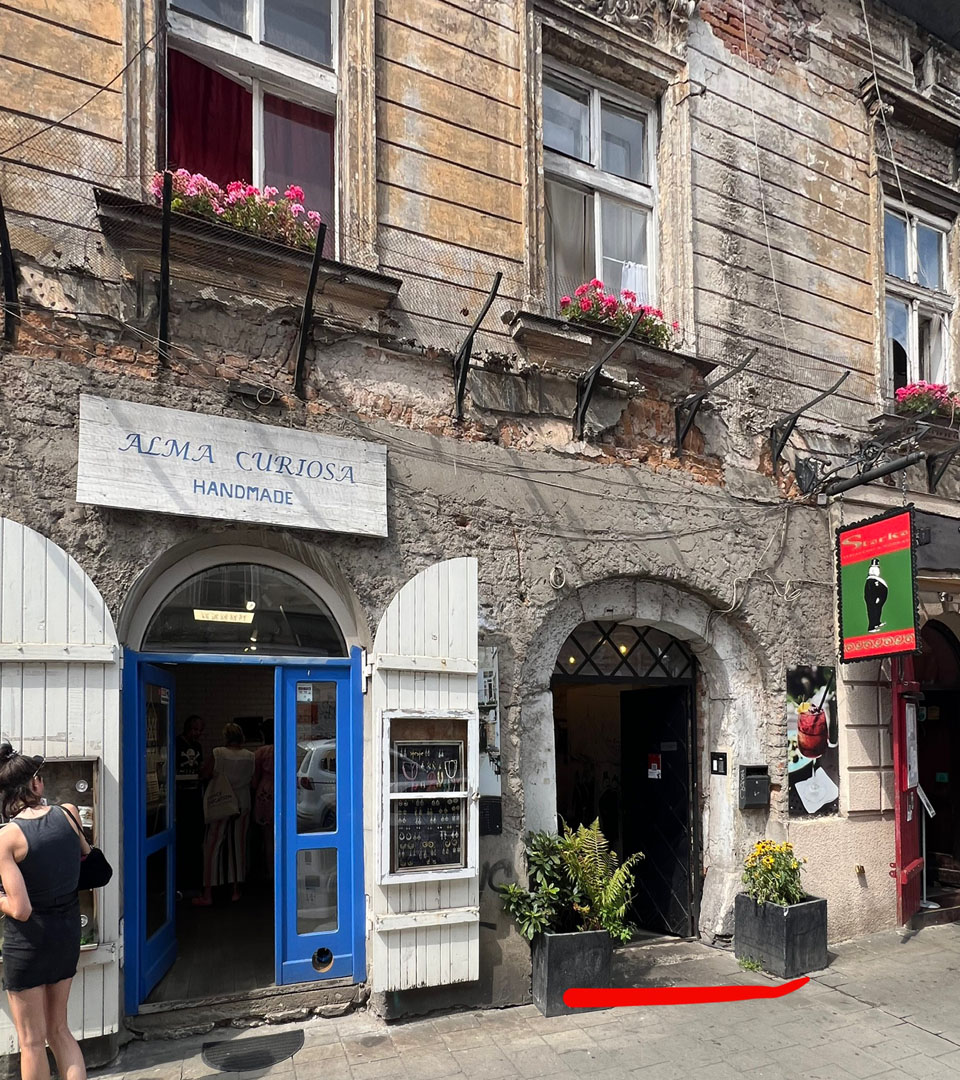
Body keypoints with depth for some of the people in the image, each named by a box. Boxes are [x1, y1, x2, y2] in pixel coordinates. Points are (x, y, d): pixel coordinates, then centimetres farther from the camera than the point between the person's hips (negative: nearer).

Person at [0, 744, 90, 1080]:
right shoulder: (68, 813, -8)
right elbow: (86, 856, 12)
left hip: (28, 940, -4)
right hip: (68, 933, 5)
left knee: (32, 1042, 12)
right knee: (58, 1030, 20)